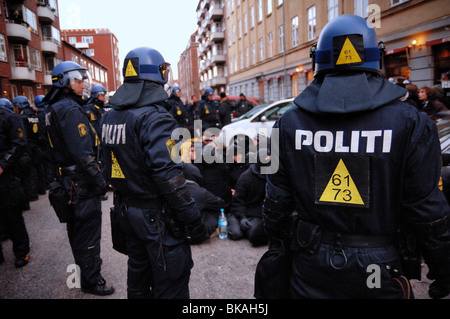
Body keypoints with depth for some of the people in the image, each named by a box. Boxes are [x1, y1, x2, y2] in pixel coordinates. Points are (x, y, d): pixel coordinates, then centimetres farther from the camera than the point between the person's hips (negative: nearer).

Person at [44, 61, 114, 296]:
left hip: (67, 178, 10)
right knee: (89, 230, 1)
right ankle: (91, 280, 15)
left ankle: (84, 269, 41)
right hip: (81, 180, -10)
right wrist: (99, 180, -19)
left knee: (76, 227, 22)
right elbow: (82, 152, -26)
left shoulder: (53, 108, 12)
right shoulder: (70, 109, -19)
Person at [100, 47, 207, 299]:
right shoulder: (155, 117, -21)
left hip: (127, 212, 9)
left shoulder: (111, 117, 7)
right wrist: (193, 220, -21)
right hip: (157, 217, -8)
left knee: (139, 274, 24)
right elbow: (168, 175, -27)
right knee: (170, 284, 7)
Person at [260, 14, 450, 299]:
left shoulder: (290, 122, -7)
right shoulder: (410, 124, -13)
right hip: (380, 276, -1)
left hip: (311, 270, 2)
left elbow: (277, 201, -2)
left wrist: (278, 248, 14)